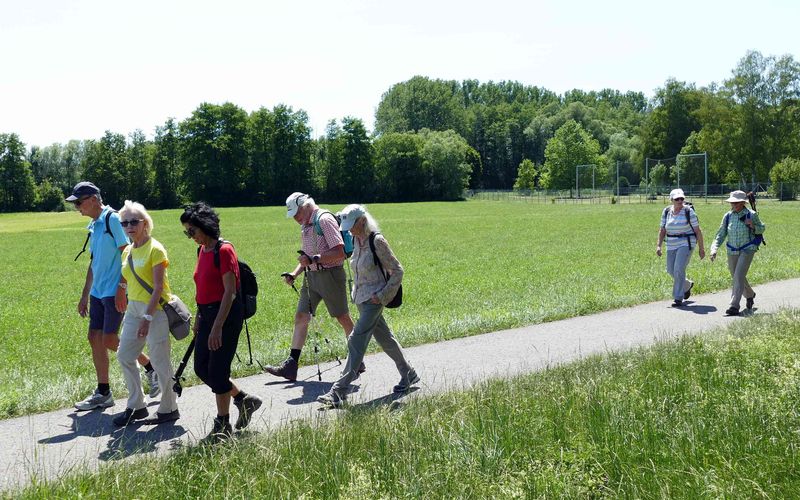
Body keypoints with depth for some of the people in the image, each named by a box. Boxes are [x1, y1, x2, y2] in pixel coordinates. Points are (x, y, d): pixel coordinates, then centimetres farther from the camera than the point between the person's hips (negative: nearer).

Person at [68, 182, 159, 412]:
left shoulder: (113, 219, -12)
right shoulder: (94, 225, 16)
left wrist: (122, 288, -20)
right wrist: (85, 295, 23)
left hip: (114, 292, -9)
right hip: (98, 292, 9)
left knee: (109, 340, -8)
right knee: (95, 338, 7)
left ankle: (150, 367, 10)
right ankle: (103, 393, 13)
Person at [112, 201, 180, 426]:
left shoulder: (155, 249, -12)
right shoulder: (127, 251, 11)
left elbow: (158, 288, -17)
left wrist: (147, 318, -21)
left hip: (154, 309, -8)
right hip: (133, 308, 8)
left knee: (159, 361, -1)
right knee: (124, 356, 9)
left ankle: (168, 409, 12)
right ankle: (136, 407, 21)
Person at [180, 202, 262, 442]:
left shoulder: (224, 251, -15)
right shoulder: (202, 250, 11)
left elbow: (230, 291, -19)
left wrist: (217, 327, -22)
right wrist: (198, 319, 15)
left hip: (226, 314, -9)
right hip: (207, 313, 9)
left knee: (217, 370, -3)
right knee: (201, 368, 10)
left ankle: (222, 425, 11)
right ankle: (244, 399, 25)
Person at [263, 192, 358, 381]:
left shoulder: (325, 220, -13)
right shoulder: (305, 226, 15)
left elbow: (339, 252, -20)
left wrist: (313, 259, -24)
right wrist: (293, 274, 9)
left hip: (330, 275, -8)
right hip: (311, 276, 9)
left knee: (343, 318, 2)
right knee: (301, 317, 2)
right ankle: (291, 365, 2)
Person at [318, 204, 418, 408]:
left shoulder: (377, 241, -17)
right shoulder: (356, 240, 6)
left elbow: (397, 271, -12)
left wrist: (382, 295, -16)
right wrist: (357, 290, 16)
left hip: (374, 300, -9)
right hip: (360, 297, 9)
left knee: (356, 341, -13)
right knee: (385, 339, 18)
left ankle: (340, 391, -14)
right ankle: (408, 375, 34)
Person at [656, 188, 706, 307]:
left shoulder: (689, 212, -9)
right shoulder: (666, 212, 4)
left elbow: (697, 230, -5)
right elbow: (662, 230, 9)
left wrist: (701, 248, -5)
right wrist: (659, 245, 0)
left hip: (686, 244, -5)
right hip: (672, 246, 6)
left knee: (679, 269, -17)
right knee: (671, 271, 11)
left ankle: (678, 298, -7)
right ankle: (687, 285, 41)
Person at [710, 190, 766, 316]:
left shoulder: (751, 215, -7)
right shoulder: (728, 216, 1)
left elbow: (762, 229, 6)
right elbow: (721, 235, 3)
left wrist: (753, 226, -17)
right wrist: (714, 250, -10)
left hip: (747, 250, -5)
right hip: (732, 251, 5)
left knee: (739, 277, -17)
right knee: (736, 278, 16)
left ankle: (734, 306, -19)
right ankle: (749, 295, 46)